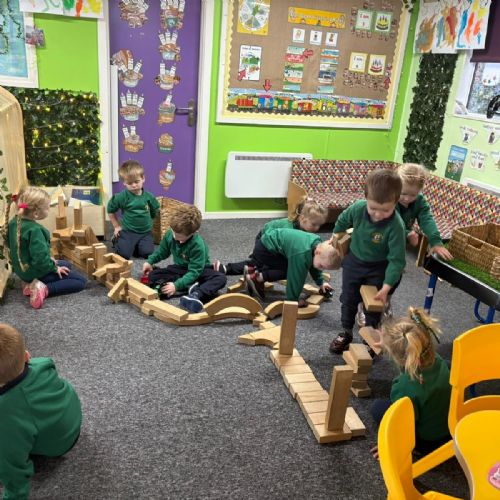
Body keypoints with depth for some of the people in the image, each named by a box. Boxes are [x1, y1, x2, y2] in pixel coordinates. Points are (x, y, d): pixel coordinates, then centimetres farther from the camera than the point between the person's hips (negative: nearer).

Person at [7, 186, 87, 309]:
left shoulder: (14, 222, -1)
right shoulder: (34, 230, -29)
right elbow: (40, 258, -32)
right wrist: (55, 268, -12)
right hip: (36, 271, -9)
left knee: (66, 264, 30)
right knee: (81, 281, -4)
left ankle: (32, 283, 10)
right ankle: (44, 289, -14)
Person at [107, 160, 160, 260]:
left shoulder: (149, 196, -4)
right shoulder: (122, 197, -11)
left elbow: (154, 212, 12)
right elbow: (110, 210, 3)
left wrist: (147, 222, 6)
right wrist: (117, 226, 4)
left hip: (145, 232, 2)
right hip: (128, 231, -2)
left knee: (148, 253, -14)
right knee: (124, 254, -14)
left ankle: (136, 246, 19)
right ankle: (117, 240, 21)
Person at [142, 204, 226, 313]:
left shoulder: (197, 245, -30)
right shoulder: (170, 235, -14)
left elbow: (194, 272, -30)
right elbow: (162, 251, 9)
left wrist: (176, 285, -38)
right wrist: (150, 261, -3)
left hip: (199, 270, -5)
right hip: (180, 269, 5)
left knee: (221, 277, -33)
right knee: (152, 276, -19)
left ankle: (197, 295, -56)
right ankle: (191, 286, -29)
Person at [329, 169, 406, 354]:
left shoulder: (396, 226, -35)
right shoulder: (358, 208, -25)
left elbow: (396, 260, -28)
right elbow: (343, 220, 0)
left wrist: (386, 288, -30)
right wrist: (336, 235, 18)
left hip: (379, 267, -3)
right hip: (354, 260, 3)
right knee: (348, 298, 14)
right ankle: (346, 332, 33)